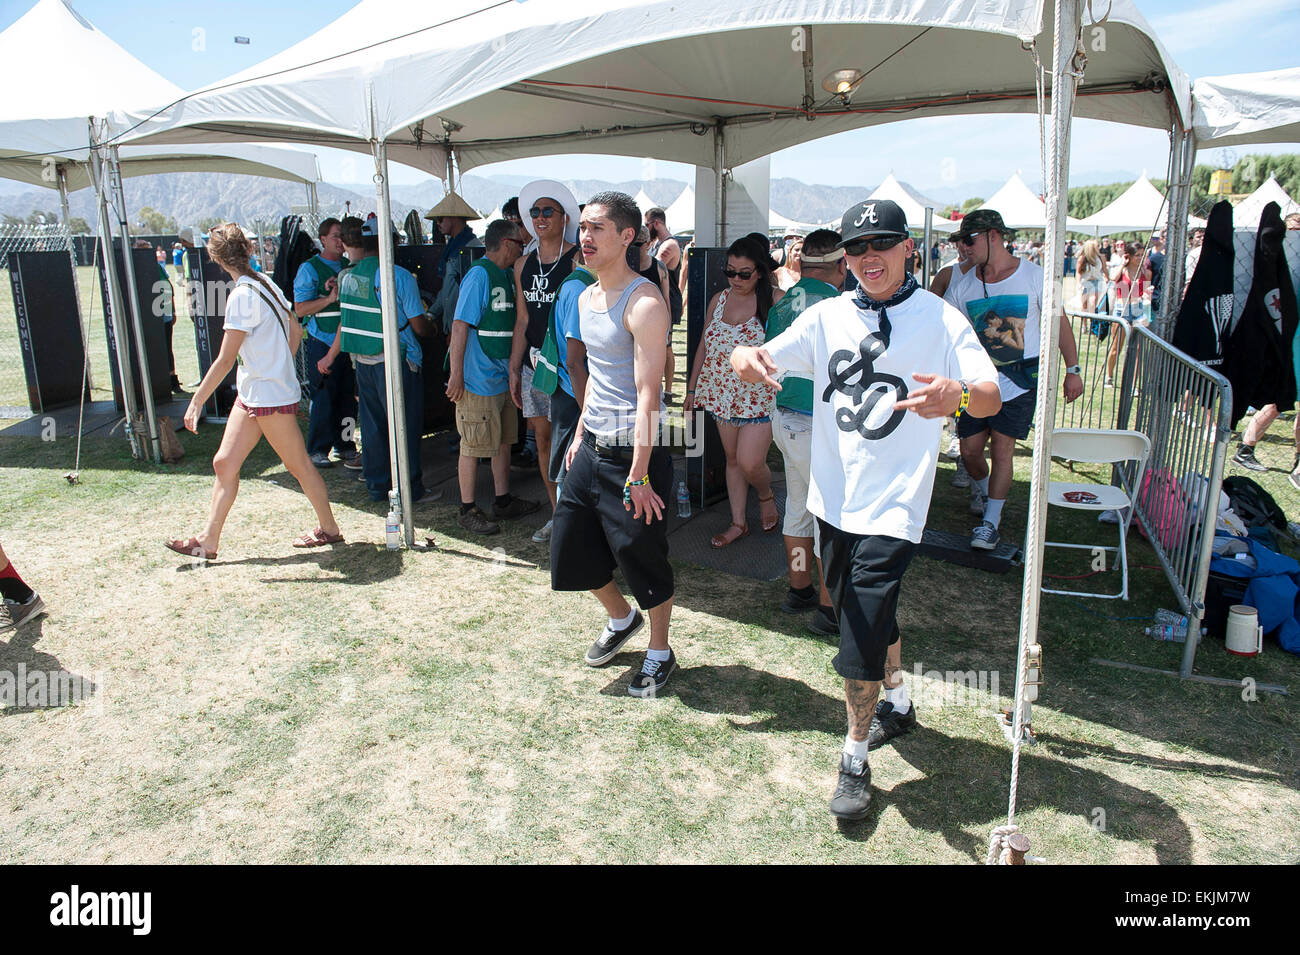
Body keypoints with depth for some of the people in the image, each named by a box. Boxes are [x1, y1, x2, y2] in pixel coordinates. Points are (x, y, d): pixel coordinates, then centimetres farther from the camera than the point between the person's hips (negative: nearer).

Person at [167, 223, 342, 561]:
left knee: (298, 464, 5)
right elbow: (295, 331, 15)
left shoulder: (243, 296, -20)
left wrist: (196, 402, -14)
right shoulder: (266, 284, 6)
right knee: (225, 462, 9)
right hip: (251, 393, 9)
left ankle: (329, 528, 21)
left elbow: (225, 360, -20)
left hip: (271, 396, -9)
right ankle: (208, 540, 15)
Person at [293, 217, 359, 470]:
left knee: (348, 396, 6)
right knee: (324, 397, -4)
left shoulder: (348, 266, 14)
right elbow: (300, 309, -8)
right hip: (322, 342, -5)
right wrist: (330, 298, -18)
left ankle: (345, 445, 17)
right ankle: (318, 449, 7)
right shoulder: (309, 269, -2)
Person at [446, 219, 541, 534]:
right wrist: (456, 374, -19)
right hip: (478, 378, -9)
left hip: (504, 376, 9)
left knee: (503, 440, 16)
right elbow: (460, 326, -18)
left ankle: (503, 501, 28)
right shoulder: (479, 274, -15)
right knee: (473, 446, 0)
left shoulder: (508, 275, 11)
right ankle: (467, 510, 10)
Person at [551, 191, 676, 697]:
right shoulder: (586, 298, 11)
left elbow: (648, 394, -21)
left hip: (634, 450, -8)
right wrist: (580, 434, 19)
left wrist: (638, 475, -23)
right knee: (569, 550, 15)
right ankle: (621, 617, 40)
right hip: (591, 446, 8)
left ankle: (660, 653, 27)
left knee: (642, 556, 5)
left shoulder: (643, 303, -16)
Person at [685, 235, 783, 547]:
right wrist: (692, 388, 15)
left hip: (759, 396, -5)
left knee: (750, 464, -9)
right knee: (732, 459, 11)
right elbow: (703, 345, 14)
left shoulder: (776, 299, -8)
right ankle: (738, 522, 24)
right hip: (722, 393, 5)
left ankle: (766, 495, 25)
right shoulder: (719, 299, 8)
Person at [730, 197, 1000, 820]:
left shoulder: (942, 320, -7)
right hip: (833, 497, 5)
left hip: (892, 506, -5)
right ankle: (897, 701, 48)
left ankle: (855, 762, 15)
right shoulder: (827, 317, 5)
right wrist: (746, 358, -25)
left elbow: (991, 399, -18)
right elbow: (761, 363, 0)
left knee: (862, 641, -6)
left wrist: (958, 392, -42)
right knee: (861, 615, 21)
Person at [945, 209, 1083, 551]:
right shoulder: (962, 285, 1)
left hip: (1020, 380, -3)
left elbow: (1059, 321, 1)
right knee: (970, 448, 3)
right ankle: (981, 489, 37)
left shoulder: (1033, 276, -6)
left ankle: (990, 521, 5)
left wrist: (1072, 370, -1)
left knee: (1002, 447, -6)